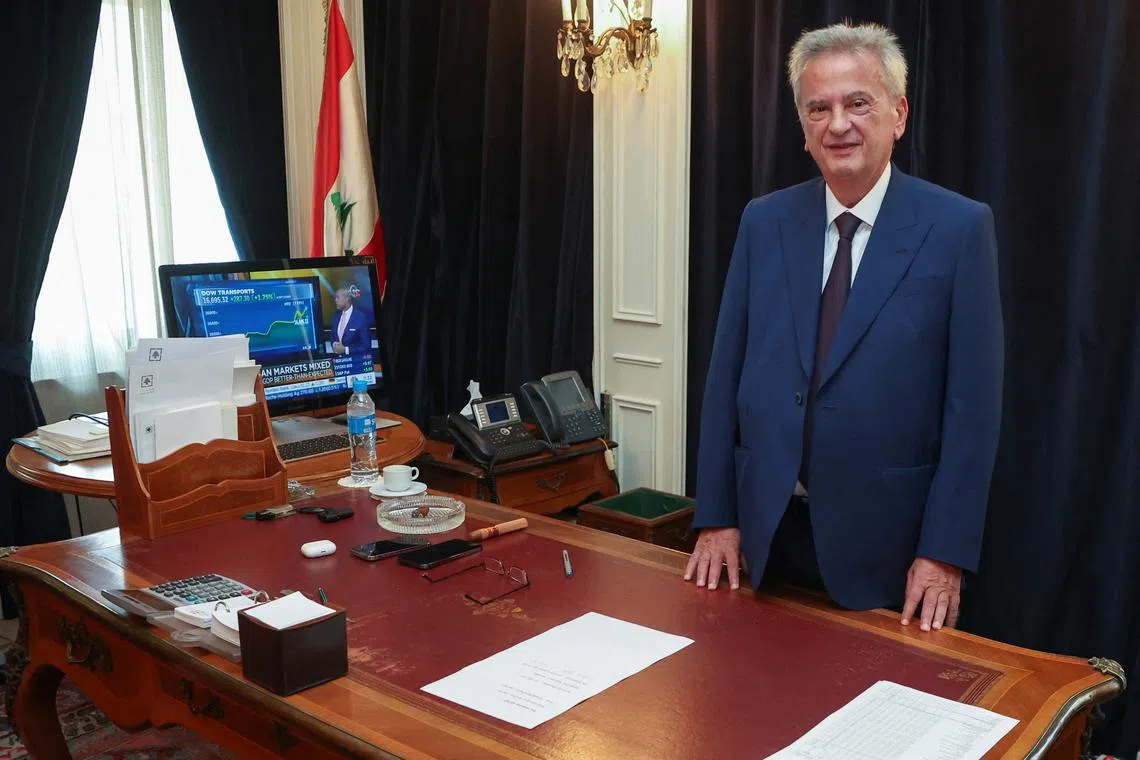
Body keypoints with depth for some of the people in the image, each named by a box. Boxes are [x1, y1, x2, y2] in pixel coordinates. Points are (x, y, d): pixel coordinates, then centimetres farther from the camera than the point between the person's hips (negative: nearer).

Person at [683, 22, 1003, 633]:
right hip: (765, 534, 3)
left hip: (888, 543, -3)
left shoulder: (959, 228, -6)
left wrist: (945, 554, -10)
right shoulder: (763, 222, 4)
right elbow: (726, 374, 4)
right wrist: (716, 518, 1)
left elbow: (973, 402, -7)